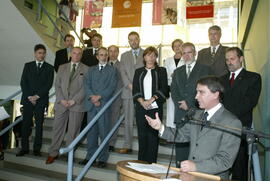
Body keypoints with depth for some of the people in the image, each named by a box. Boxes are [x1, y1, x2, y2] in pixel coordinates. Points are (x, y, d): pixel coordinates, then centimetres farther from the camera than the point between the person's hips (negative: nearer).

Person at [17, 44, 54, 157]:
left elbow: (49, 84, -3)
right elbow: (23, 82, 5)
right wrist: (29, 96, -7)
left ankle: (37, 148, 8)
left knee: (39, 125, 1)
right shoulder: (28, 66, 12)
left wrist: (37, 96, -11)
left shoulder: (49, 68, 6)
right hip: (27, 99, 2)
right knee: (26, 124, 2)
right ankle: (24, 148, 11)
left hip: (41, 100, -1)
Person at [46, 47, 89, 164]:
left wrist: (74, 100, -13)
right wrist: (61, 99, -6)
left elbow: (85, 87, -4)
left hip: (77, 104, -2)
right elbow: (57, 85, 8)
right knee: (57, 129, 7)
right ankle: (53, 153, 19)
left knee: (73, 131, 5)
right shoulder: (62, 68, 14)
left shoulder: (86, 69, 3)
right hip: (61, 103, 3)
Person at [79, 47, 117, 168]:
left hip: (104, 104, -3)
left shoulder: (112, 70, 7)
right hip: (91, 104, 3)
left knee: (104, 132, 0)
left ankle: (103, 159, 9)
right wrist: (92, 97, -10)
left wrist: (99, 96, -14)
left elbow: (112, 87, -5)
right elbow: (87, 85, 6)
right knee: (91, 131, 8)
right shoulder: (91, 70, 17)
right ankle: (90, 156, 20)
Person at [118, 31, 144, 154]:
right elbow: (123, 73, 6)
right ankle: (127, 146, 13)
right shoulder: (124, 56, 17)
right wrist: (130, 86, -9)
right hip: (128, 92, 3)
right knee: (128, 121, 5)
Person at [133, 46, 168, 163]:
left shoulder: (161, 71, 8)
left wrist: (151, 100, -13)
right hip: (141, 107, 2)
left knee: (153, 134, -3)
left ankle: (151, 162, 7)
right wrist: (142, 101, -9)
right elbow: (135, 90, 8)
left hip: (155, 107, -2)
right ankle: (141, 161, 17)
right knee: (142, 134, 5)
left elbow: (163, 89, -1)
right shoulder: (138, 72, 15)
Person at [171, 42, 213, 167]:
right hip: (181, 114, 4)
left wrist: (189, 103, -10)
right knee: (180, 145, 5)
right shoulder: (177, 72, 19)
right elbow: (173, 91, 11)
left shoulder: (205, 69, 5)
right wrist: (180, 104, -7)